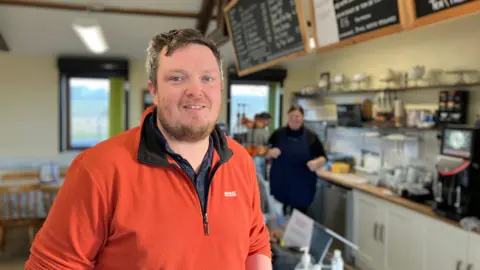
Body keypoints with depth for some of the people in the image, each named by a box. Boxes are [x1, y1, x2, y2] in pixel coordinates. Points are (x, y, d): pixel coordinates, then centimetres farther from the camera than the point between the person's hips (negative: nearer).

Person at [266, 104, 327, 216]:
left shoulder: (311, 136, -1)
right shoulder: (278, 134, 4)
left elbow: (323, 158, 3)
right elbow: (266, 153, 12)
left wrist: (316, 163, -20)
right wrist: (271, 153, -11)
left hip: (302, 187, -1)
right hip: (279, 185, 1)